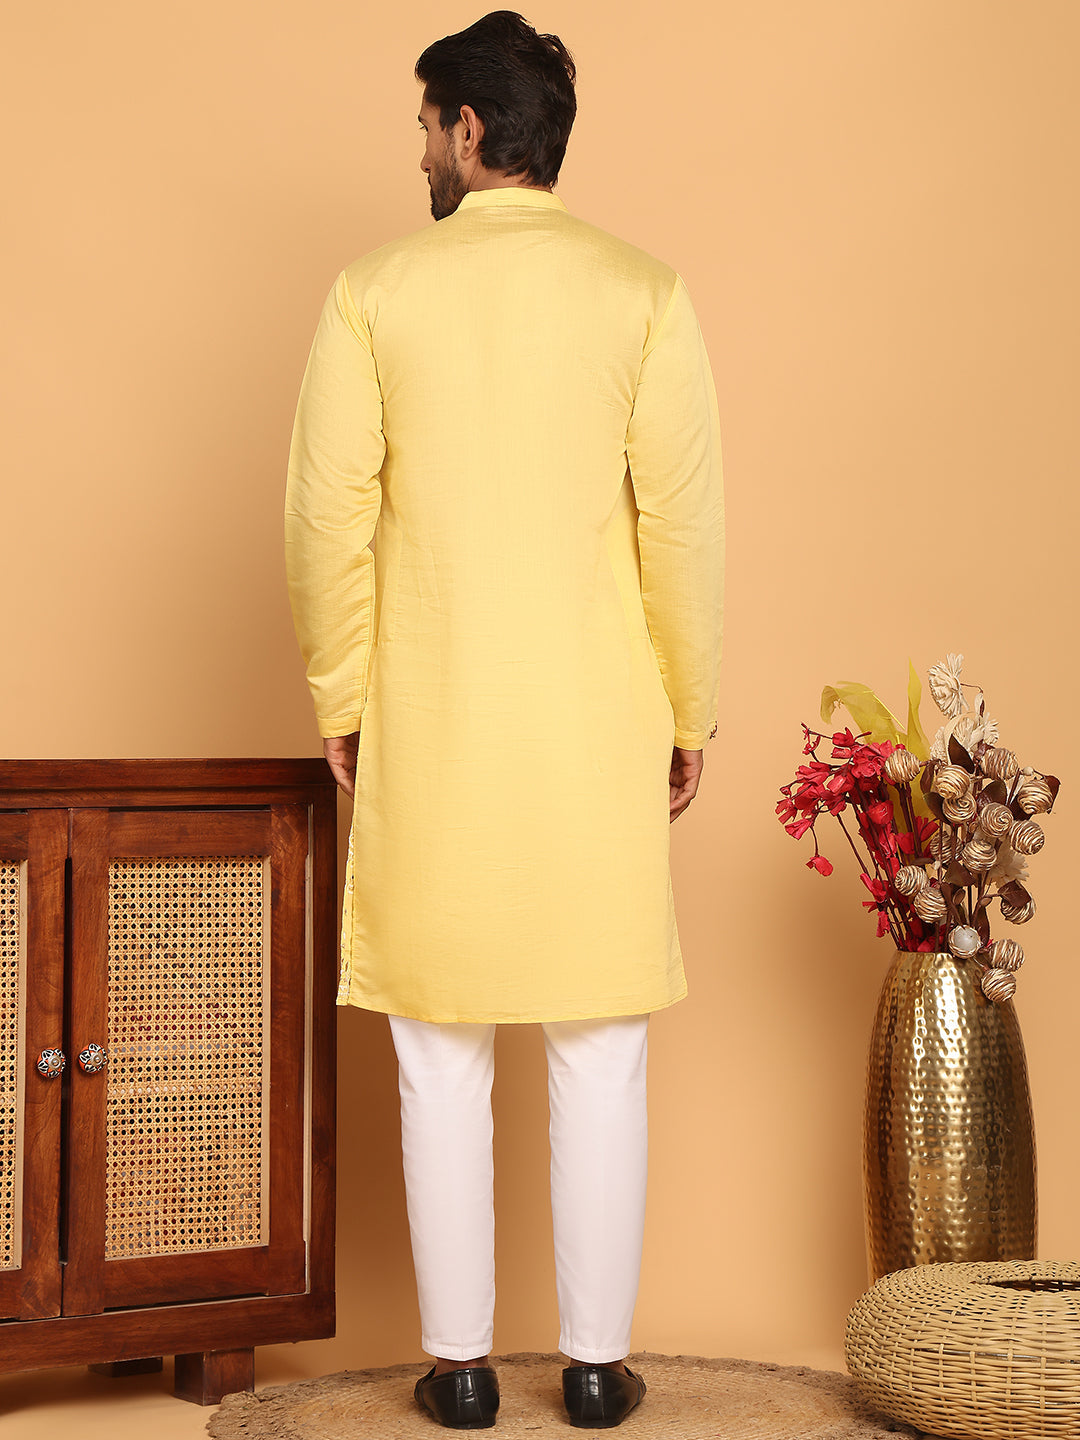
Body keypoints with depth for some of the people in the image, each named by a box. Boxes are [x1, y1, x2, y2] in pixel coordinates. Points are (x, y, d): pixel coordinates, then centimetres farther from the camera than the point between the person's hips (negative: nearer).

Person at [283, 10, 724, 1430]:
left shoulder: (374, 292, -1)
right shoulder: (644, 293, -1)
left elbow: (329, 517, -2)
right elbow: (685, 521, -4)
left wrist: (342, 703, 8)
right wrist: (691, 716, 6)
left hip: (431, 728, 0)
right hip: (598, 728, 0)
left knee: (443, 1062, 9)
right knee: (600, 1060, 8)